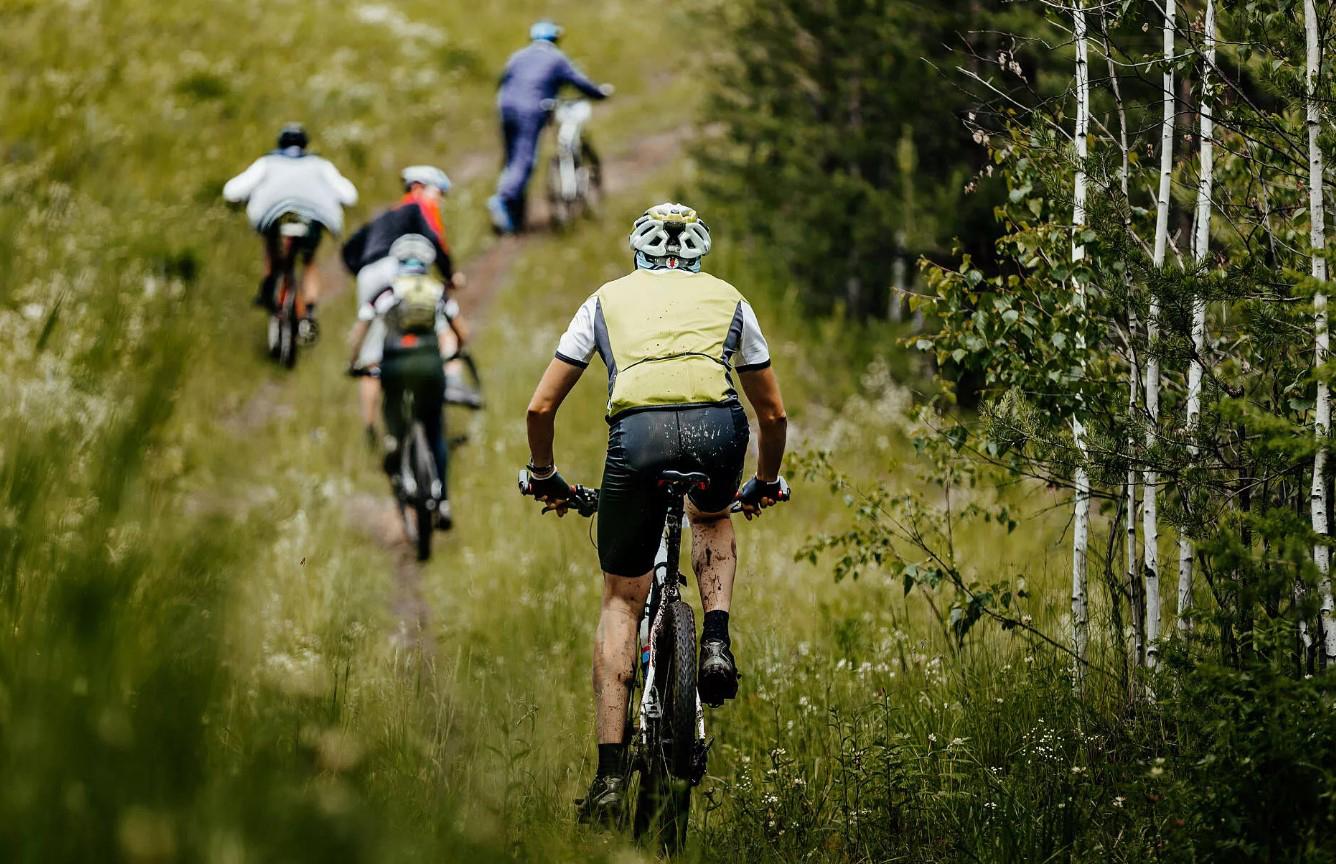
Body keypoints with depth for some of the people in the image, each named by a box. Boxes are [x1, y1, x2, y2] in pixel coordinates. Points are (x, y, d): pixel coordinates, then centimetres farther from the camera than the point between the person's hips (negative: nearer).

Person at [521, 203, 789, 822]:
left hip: (638, 433, -1)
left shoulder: (609, 298, 28)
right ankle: (716, 644, 12)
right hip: (717, 426, 1)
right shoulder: (728, 299, 30)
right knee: (711, 519, 38)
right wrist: (765, 483, 52)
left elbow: (541, 407, 25)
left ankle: (610, 774, 4)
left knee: (622, 601, 13)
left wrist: (544, 478, 43)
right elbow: (773, 413, 34)